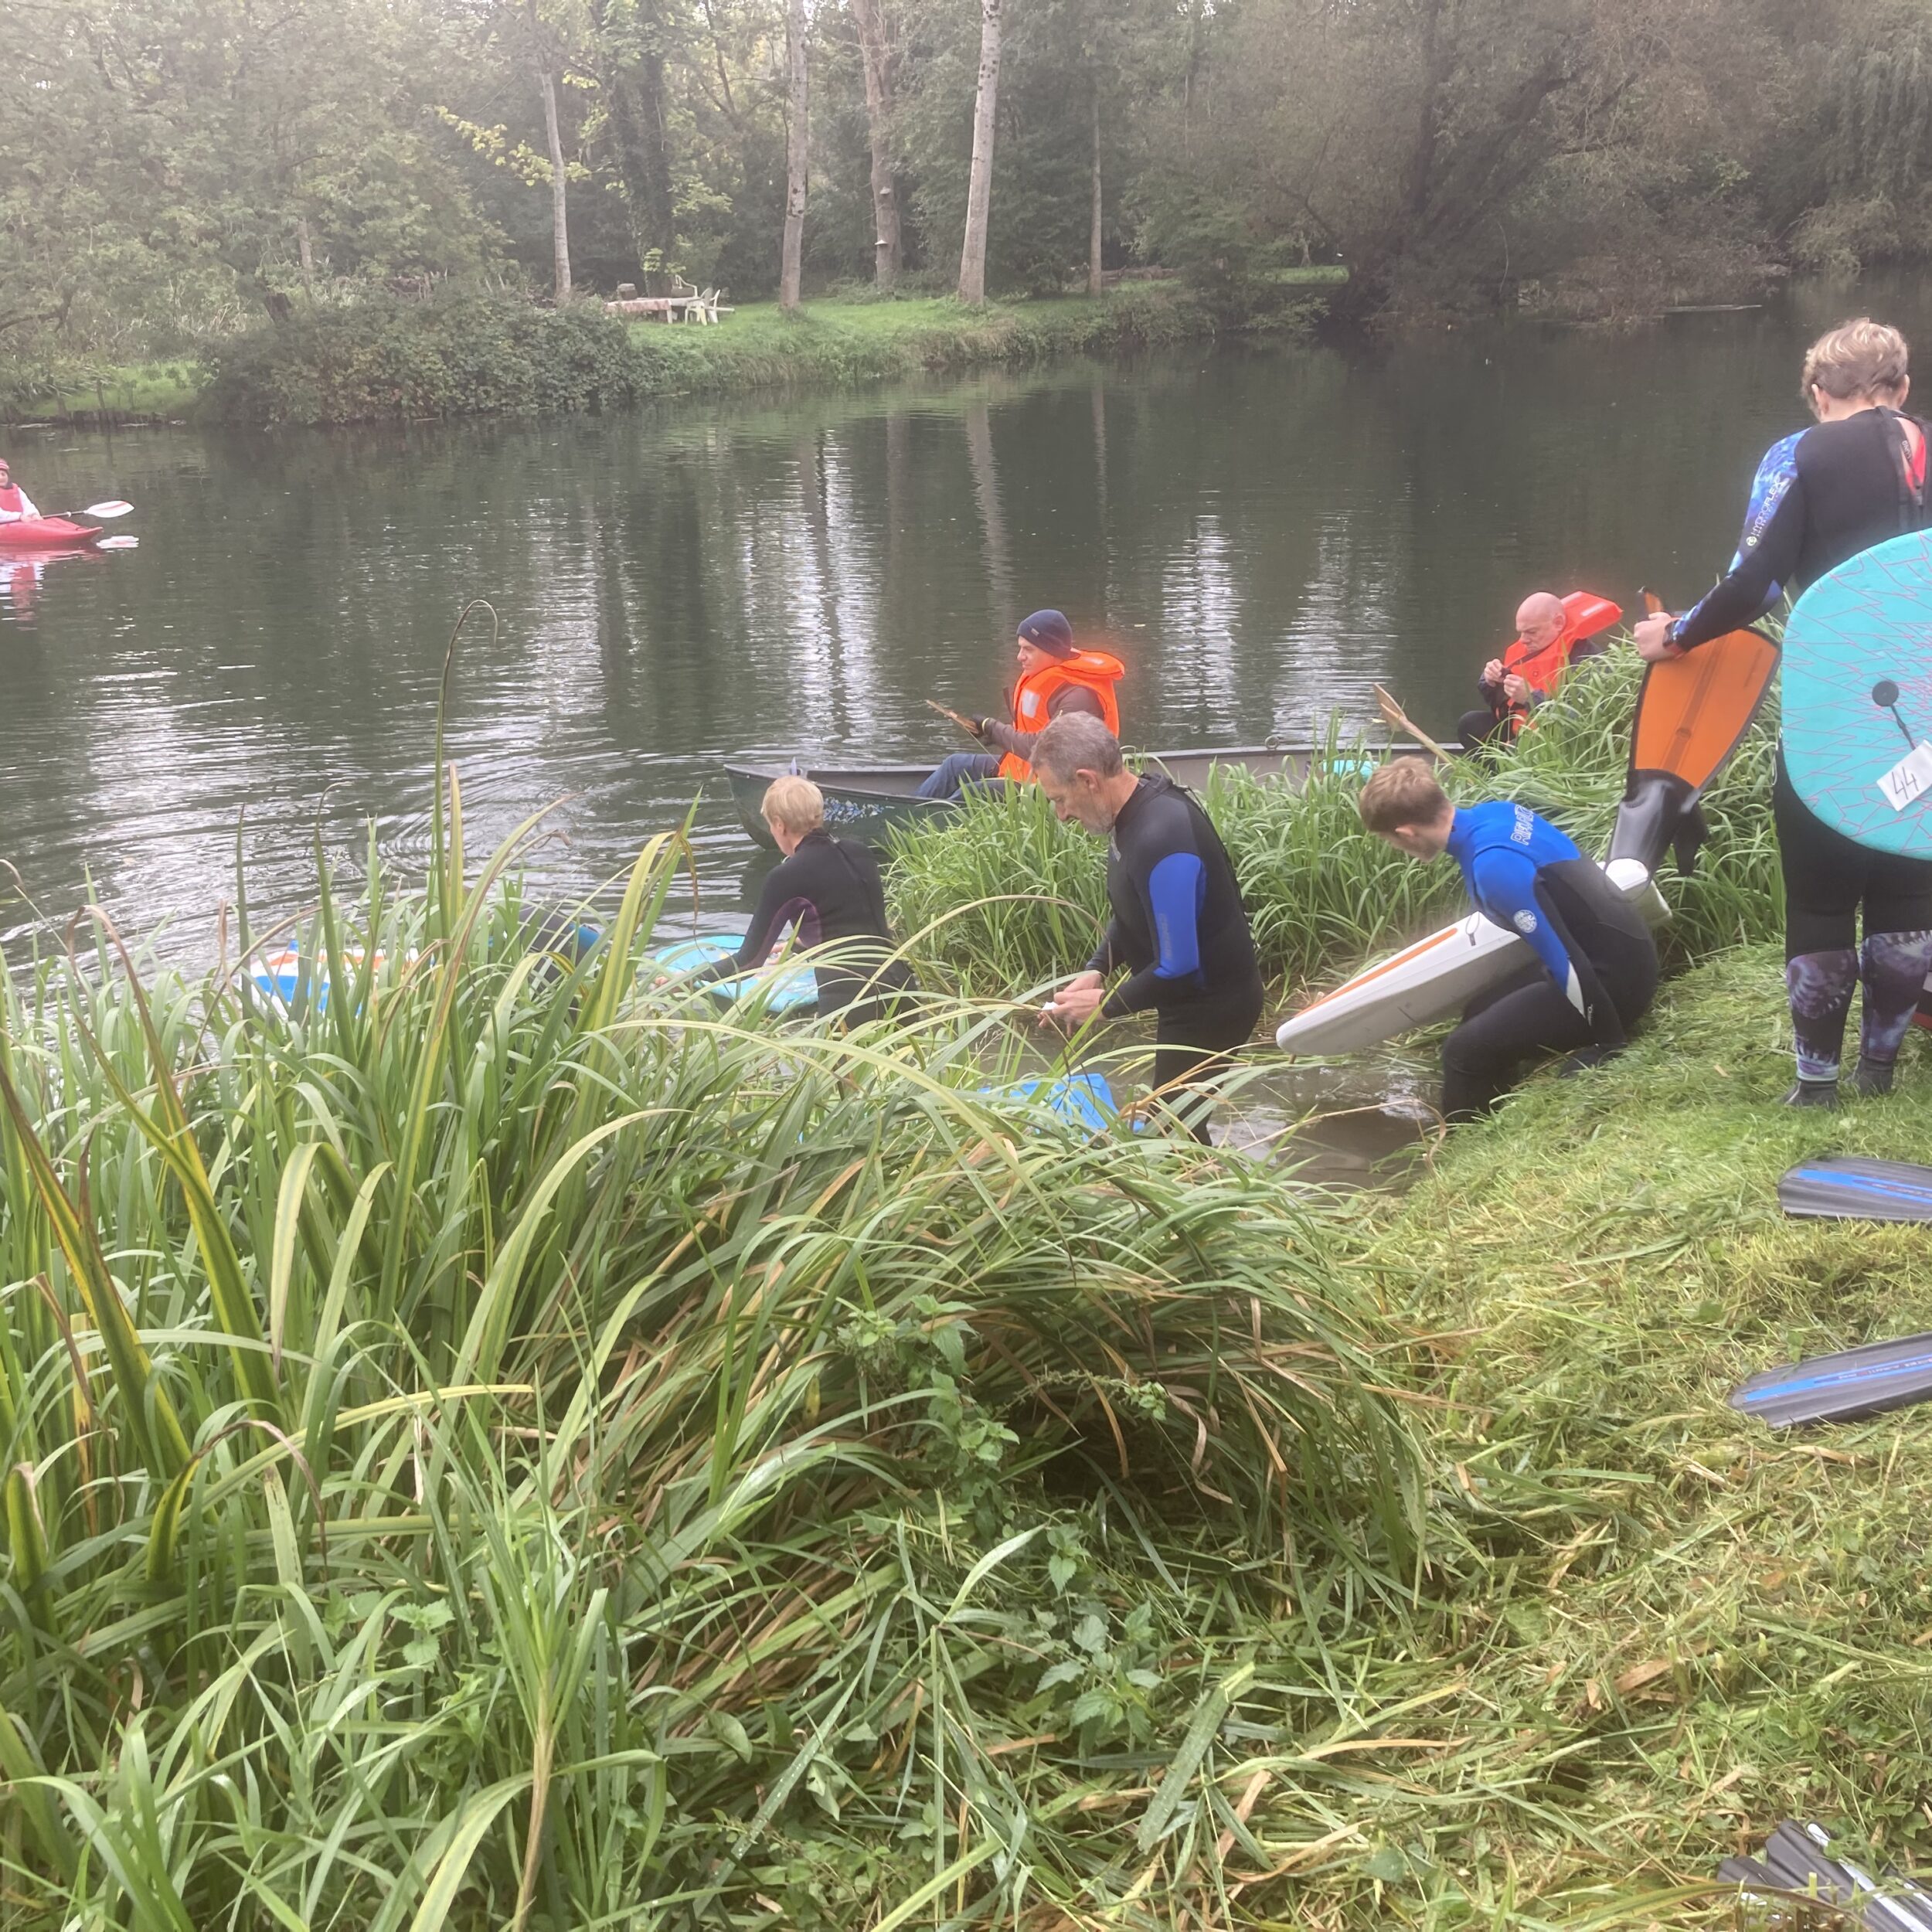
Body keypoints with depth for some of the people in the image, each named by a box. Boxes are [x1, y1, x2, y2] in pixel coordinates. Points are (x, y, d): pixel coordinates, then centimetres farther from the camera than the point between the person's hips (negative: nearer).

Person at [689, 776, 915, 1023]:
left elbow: (751, 960, 1)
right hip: (897, 982, 6)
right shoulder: (861, 854, 12)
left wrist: (692, 977, 17)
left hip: (848, 998, -6)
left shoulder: (787, 877, -5)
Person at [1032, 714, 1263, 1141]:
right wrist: (1096, 970, 0)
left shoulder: (1161, 839, -33)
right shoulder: (1135, 811, -2)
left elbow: (1179, 969, -30)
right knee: (1173, 1120, 20)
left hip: (1210, 1006, -9)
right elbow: (1134, 911, 15)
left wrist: (1105, 1005, -17)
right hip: (1192, 997, 9)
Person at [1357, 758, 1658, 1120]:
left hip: (1612, 977, -10)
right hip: (1620, 950, 10)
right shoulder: (1494, 812, 1)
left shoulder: (1494, 866, -28)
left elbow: (1567, 961, -26)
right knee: (1482, 1018, 20)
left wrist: (1609, 1047, -17)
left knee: (1466, 1050, -11)